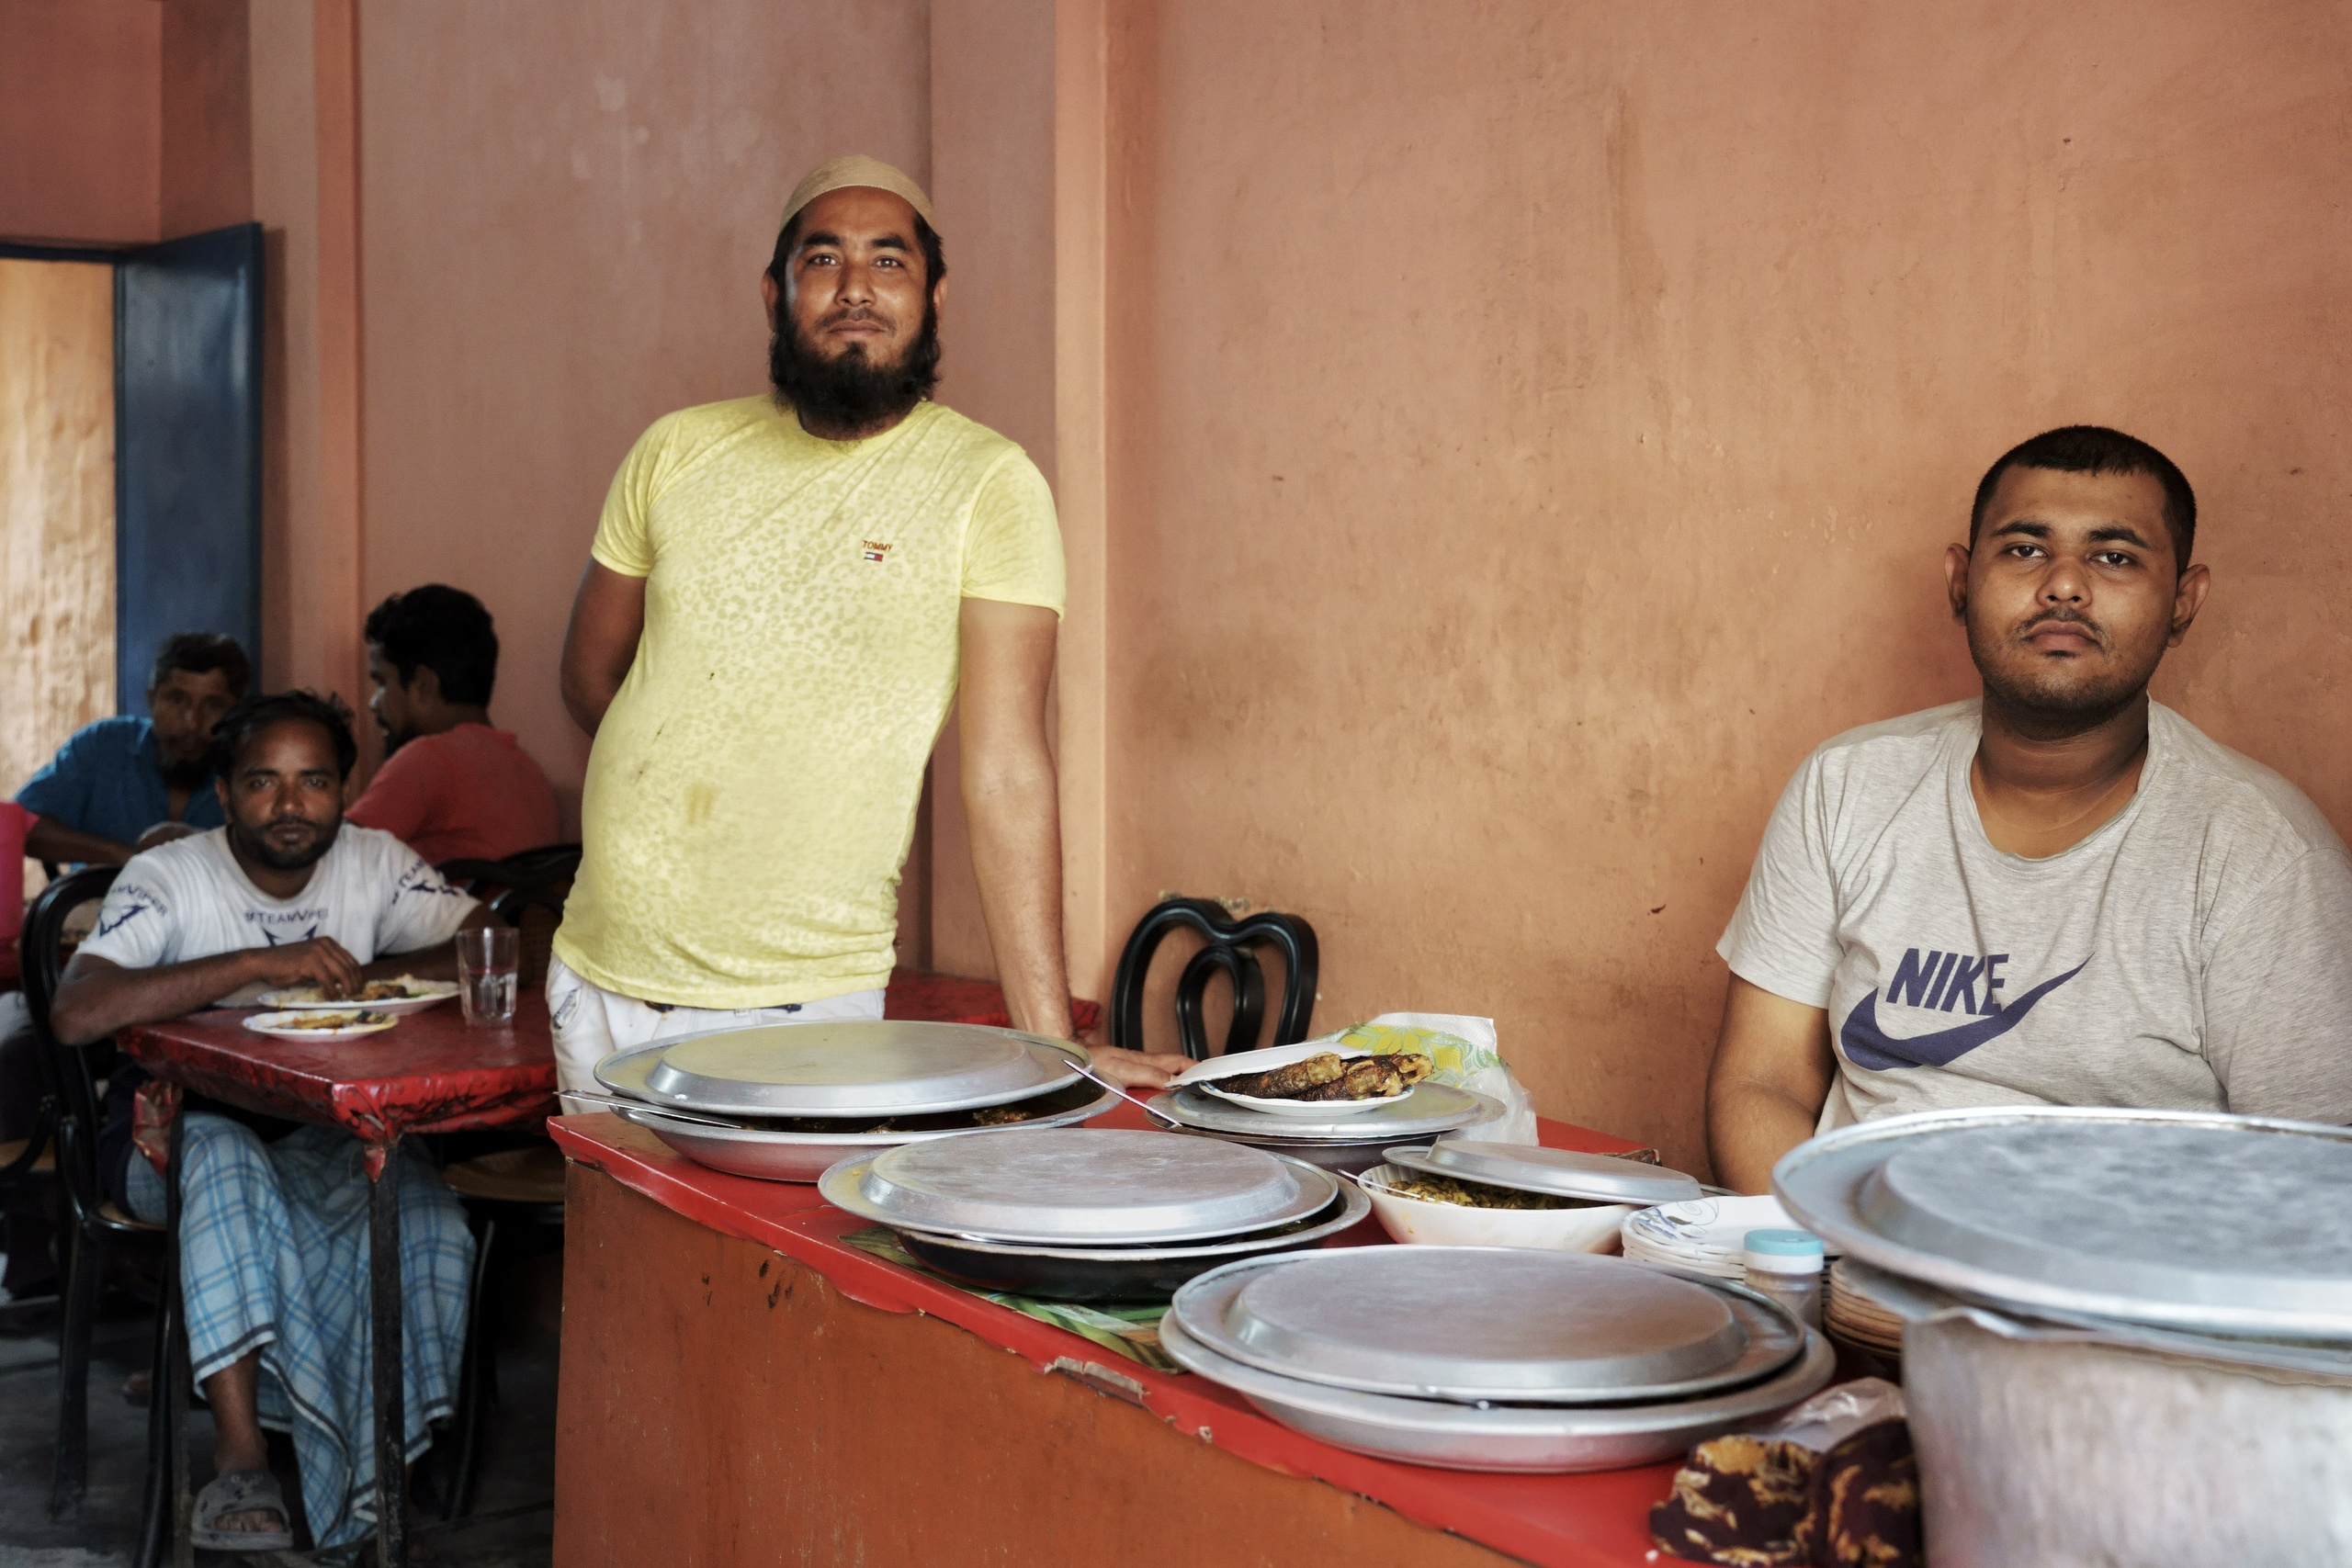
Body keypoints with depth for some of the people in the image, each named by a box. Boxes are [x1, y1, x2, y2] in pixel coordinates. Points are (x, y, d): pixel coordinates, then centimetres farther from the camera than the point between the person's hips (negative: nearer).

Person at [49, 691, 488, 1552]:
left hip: (331, 1132, 2)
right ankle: (241, 1456, -30)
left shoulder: (376, 863, 0)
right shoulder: (168, 878, -11)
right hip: (175, 1132, -2)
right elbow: (76, 1014, -28)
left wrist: (369, 974, -18)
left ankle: (360, 1465, -14)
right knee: (224, 1157, -38)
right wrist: (260, 963, -33)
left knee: (430, 1224, -29)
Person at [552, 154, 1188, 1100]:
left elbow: (1004, 769, -15)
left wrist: (1050, 1042, -19)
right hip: (599, 977, 4)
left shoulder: (987, 483, -10)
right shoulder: (677, 453, 3)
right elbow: (590, 670, 16)